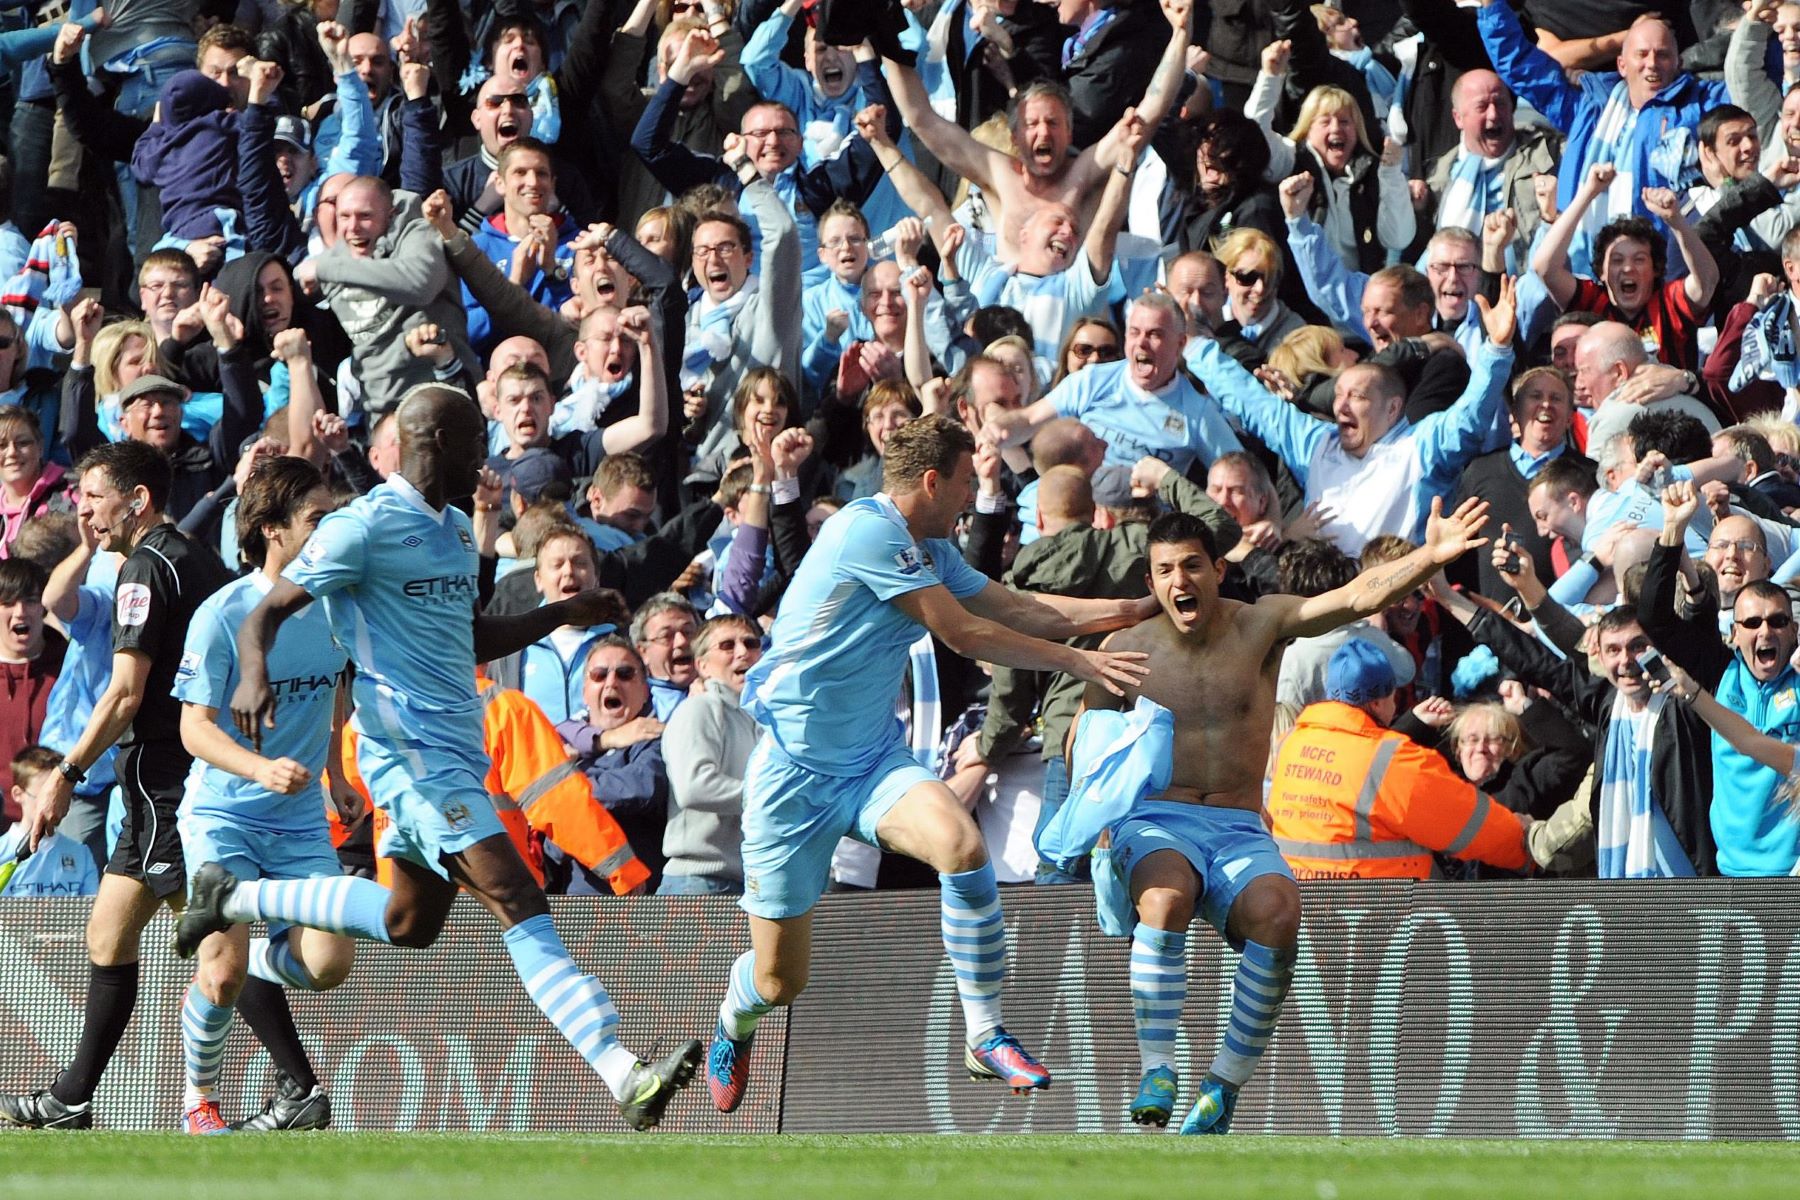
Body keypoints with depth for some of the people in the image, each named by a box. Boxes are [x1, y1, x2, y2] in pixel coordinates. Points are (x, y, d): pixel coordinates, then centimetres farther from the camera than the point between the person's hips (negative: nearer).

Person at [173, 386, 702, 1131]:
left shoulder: (455, 531, 17)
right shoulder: (368, 526, -10)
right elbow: (268, 610, -11)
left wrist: (561, 614, 18)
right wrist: (254, 672, -31)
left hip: (457, 748, 10)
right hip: (413, 750, -10)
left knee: (409, 924, 17)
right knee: (519, 902, -18)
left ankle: (236, 899, 32)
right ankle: (622, 1074, -27)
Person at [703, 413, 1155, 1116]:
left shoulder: (931, 551, 10)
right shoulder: (868, 532, -18)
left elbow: (1018, 609, 16)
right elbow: (964, 633, -16)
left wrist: (1140, 609, 11)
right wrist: (1076, 661, -10)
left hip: (873, 760, 7)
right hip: (796, 770, -7)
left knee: (961, 844, -27)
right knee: (778, 981, -2)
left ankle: (986, 1038, -14)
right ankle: (733, 1031, 37)